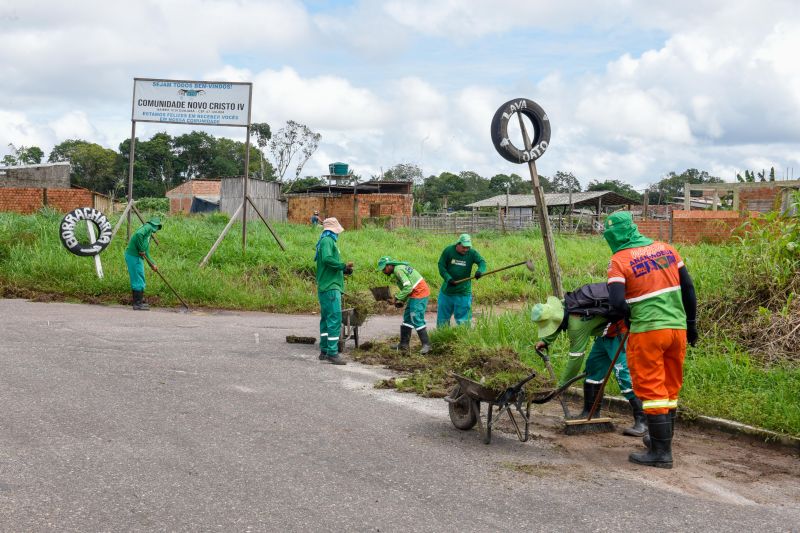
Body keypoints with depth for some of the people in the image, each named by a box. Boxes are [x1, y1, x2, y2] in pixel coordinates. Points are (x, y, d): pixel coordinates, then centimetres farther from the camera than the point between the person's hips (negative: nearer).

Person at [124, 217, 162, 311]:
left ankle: (139, 302, 21)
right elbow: (138, 234, -25)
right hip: (133, 256, -10)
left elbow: (146, 253, 26)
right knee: (138, 280, -6)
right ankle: (138, 304, -3)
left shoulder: (149, 234, 24)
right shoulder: (147, 227, -4)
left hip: (137, 257, 10)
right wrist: (141, 249, -16)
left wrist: (153, 264, 20)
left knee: (139, 280, 15)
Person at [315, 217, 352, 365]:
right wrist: (344, 266, -19)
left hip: (325, 287, 11)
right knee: (334, 319, -12)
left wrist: (343, 270, 12)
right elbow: (327, 258, -27)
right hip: (331, 287, -11)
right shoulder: (327, 241, -10)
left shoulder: (325, 241, 20)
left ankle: (324, 351, 16)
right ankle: (332, 353, -14)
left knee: (326, 319, 12)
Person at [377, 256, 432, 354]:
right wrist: (402, 301, 10)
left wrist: (398, 298, -15)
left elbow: (408, 287, -24)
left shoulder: (398, 270, -16)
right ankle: (404, 344, 16)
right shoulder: (400, 268, 16)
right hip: (415, 294, 11)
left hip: (419, 293, -11)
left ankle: (426, 344, -7)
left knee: (416, 319, -11)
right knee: (407, 318, 13)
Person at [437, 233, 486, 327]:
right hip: (447, 289, 1)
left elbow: (482, 262, -20)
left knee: (462, 318, 1)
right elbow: (441, 266, -6)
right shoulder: (448, 251, -9)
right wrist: (448, 278, -19)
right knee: (443, 316, 12)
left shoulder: (472, 253, -8)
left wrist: (480, 271, -43)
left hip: (463, 292, -1)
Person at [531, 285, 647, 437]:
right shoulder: (565, 306, -6)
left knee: (623, 372, -19)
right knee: (593, 366, 12)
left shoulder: (577, 323, -31)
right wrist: (546, 341, 11)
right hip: (606, 332, 10)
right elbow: (557, 324, 21)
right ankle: (590, 412, 20)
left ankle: (642, 421, -21)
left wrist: (562, 384, -15)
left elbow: (575, 358, -24)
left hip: (619, 332, -10)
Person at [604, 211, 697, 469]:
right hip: (678, 329, 6)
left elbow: (617, 302, -18)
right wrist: (691, 324, 20)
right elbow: (688, 289, 11)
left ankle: (661, 452, 5)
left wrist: (631, 315, 3)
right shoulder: (666, 249, 8)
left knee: (652, 389, 2)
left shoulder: (620, 260, -9)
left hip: (648, 332, -6)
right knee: (670, 388, 17)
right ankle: (662, 440, 32)